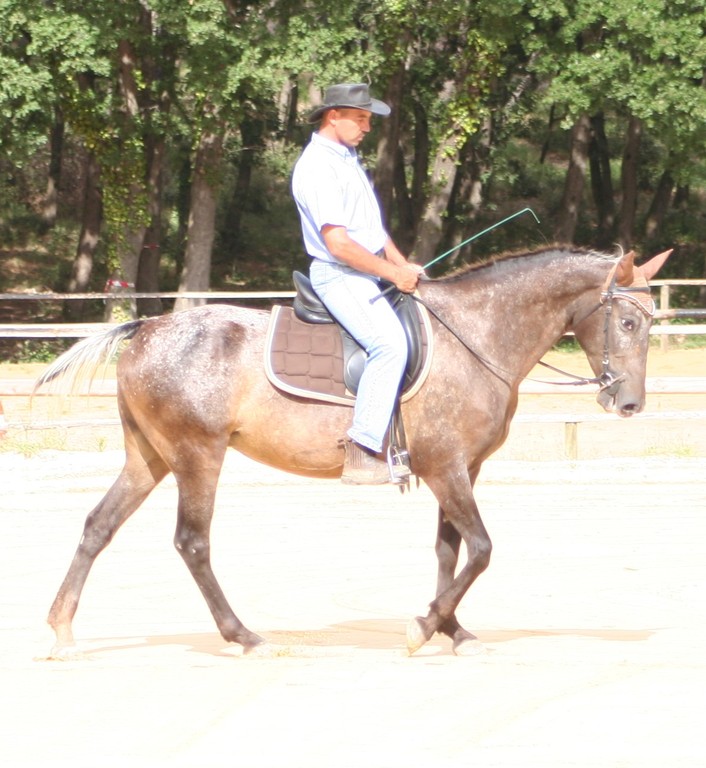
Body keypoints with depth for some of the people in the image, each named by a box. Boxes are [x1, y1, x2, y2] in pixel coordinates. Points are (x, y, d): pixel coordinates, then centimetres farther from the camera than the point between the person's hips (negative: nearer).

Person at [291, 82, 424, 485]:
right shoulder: (318, 168, -16)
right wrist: (394, 273, -15)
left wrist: (404, 265, 11)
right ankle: (361, 454, -30)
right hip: (339, 276, -11)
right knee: (390, 343, -27)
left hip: (366, 275, 11)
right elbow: (338, 243, -22)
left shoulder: (347, 157, 16)